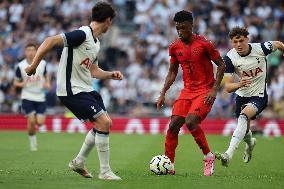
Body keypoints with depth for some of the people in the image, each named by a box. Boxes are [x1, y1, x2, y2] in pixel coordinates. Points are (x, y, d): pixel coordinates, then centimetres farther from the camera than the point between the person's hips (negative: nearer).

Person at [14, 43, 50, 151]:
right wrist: (21, 84, -18)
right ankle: (32, 139, 10)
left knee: (40, 122, -7)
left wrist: (48, 84, -2)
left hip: (40, 97, 2)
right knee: (31, 121, -14)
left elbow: (46, 75, 18)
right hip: (27, 96, -2)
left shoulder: (42, 63, 0)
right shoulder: (20, 66, -6)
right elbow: (15, 82, 4)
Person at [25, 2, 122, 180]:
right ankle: (105, 172, -6)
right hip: (72, 90, -10)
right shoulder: (82, 34, -18)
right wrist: (34, 65, -23)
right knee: (104, 122, -15)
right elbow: (50, 41, -23)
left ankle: (79, 162, 26)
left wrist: (111, 75, 9)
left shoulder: (96, 43, 13)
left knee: (104, 123, 14)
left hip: (86, 89, 10)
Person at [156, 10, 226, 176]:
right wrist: (163, 93, 9)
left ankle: (209, 156, -6)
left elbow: (221, 65, -6)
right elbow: (173, 72, 17)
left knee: (191, 122, -24)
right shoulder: (175, 47, 4)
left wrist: (214, 89, -14)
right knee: (173, 125, -5)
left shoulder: (204, 44, -12)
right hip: (187, 91, 6)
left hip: (205, 91, -6)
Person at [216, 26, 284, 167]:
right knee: (244, 130, 15)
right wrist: (239, 84, -41)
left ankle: (229, 154, -39)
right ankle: (250, 143, 54)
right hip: (241, 96, 3)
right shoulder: (230, 58, -18)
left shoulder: (261, 48, -19)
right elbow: (227, 87, -20)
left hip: (259, 96, -3)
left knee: (243, 117, -30)